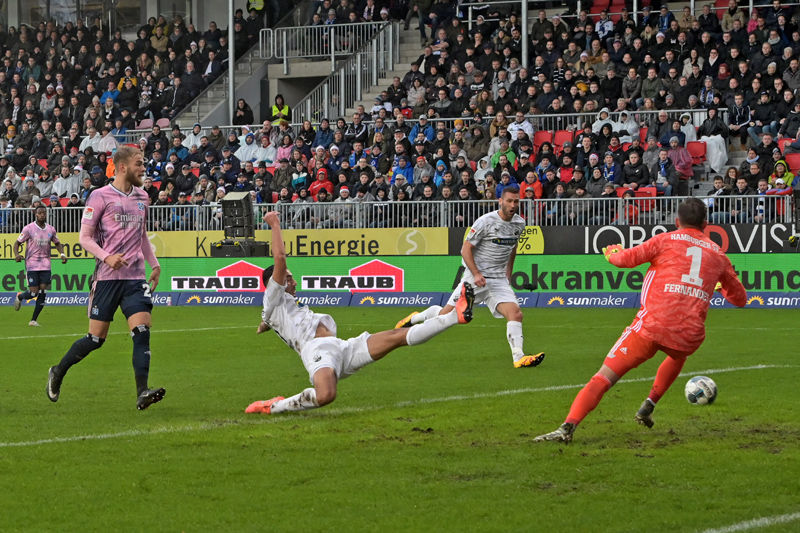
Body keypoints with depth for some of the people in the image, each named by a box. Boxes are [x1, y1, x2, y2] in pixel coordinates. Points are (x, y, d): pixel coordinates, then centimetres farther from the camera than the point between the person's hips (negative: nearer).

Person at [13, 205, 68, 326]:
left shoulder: (51, 229, 7)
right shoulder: (29, 228, -5)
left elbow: (57, 243, 22)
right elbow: (17, 243, 0)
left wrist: (62, 254, 4)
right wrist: (16, 254, -20)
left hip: (45, 265, 4)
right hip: (32, 265, -4)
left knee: (43, 293, -5)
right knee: (33, 293, -9)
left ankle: (33, 320, 5)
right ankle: (19, 297, 27)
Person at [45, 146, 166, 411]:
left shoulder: (141, 197, 14)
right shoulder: (100, 197, -5)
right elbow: (85, 237, -6)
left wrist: (154, 263, 20)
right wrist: (107, 257, -20)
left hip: (136, 277, 5)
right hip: (107, 277, -5)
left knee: (142, 331, -13)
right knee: (96, 338, 1)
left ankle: (142, 393, -19)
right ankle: (57, 373, 25)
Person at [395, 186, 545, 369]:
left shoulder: (519, 223, 5)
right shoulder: (485, 222, -14)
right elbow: (466, 249, -10)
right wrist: (476, 274, -19)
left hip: (499, 280, 5)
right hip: (476, 277, -5)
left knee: (516, 314, -16)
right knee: (447, 315, 0)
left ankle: (518, 357, -17)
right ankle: (415, 318, 27)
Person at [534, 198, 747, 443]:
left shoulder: (667, 240, 8)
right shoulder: (718, 254, 19)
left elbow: (627, 258, 2)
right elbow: (740, 298, 29)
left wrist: (612, 253, 25)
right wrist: (722, 285, 51)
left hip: (651, 325, -3)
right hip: (690, 334, 3)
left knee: (604, 377, -6)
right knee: (678, 356, 41)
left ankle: (568, 427, -24)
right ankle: (648, 407, 30)